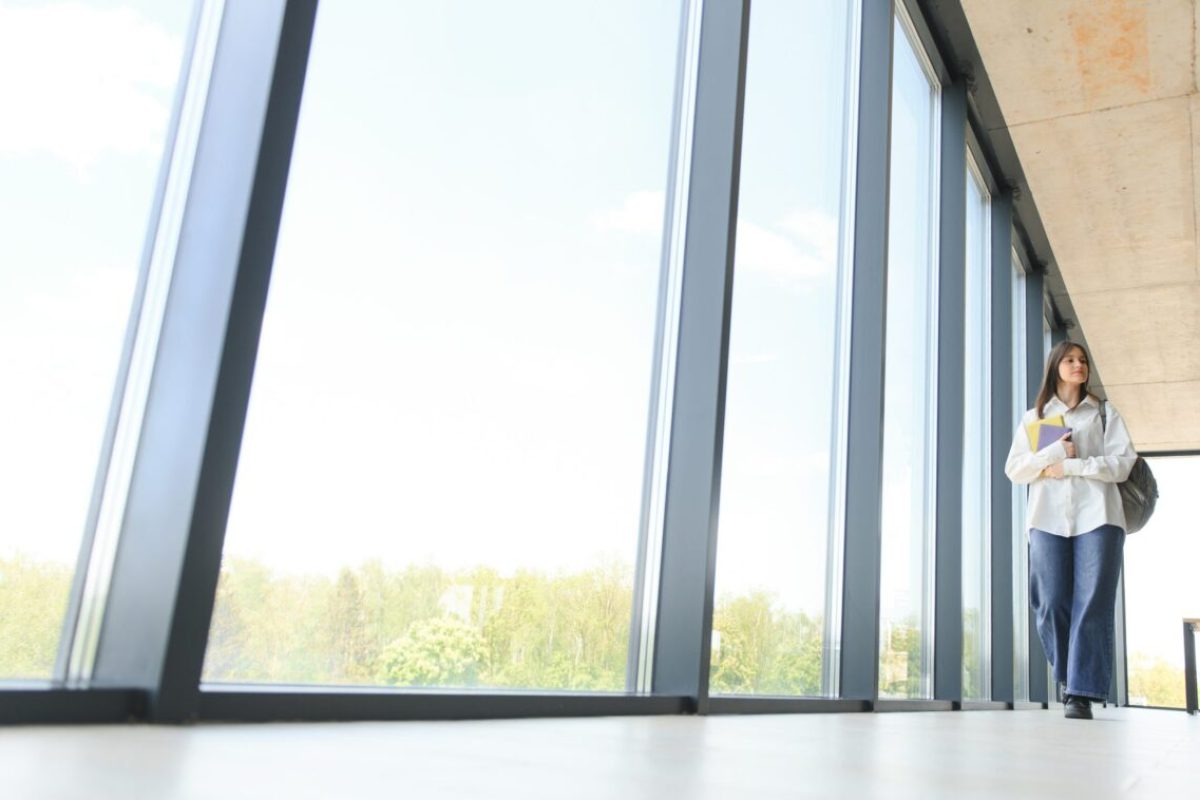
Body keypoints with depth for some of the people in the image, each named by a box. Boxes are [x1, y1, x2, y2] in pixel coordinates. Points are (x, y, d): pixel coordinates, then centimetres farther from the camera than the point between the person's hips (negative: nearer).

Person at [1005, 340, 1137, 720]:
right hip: (1048, 518, 1)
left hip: (1097, 516, -1)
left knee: (1092, 603, -10)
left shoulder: (1104, 413, 15)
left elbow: (1122, 463, 3)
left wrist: (1067, 467, -6)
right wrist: (1055, 451, -6)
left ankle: (1082, 693, -9)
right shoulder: (1033, 418, 18)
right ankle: (1068, 677, 14)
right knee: (1052, 603, -6)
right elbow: (1014, 470, 9)